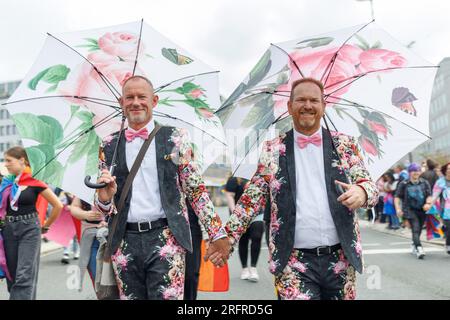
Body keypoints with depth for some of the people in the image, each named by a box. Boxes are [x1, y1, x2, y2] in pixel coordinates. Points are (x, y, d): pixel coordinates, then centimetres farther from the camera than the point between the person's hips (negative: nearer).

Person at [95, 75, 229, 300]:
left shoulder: (175, 138, 4)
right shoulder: (109, 147, 10)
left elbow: (196, 190, 5)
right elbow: (103, 206, 14)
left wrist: (216, 233, 2)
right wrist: (105, 197, -9)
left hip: (166, 238, -2)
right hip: (124, 243, 3)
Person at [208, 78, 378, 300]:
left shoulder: (344, 145, 4)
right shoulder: (272, 150, 2)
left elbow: (369, 185, 4)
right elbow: (252, 198, 5)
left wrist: (361, 192, -20)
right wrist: (228, 237, -1)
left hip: (340, 260, 2)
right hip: (294, 263, -2)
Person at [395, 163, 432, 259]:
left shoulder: (424, 183, 5)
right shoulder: (404, 184, -3)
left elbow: (429, 195, 3)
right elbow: (397, 197, 1)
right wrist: (398, 209, -10)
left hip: (422, 210, 4)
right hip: (410, 209, -4)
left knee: (419, 230, 13)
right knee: (416, 229, -18)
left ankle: (414, 246, 34)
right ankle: (419, 249, -26)